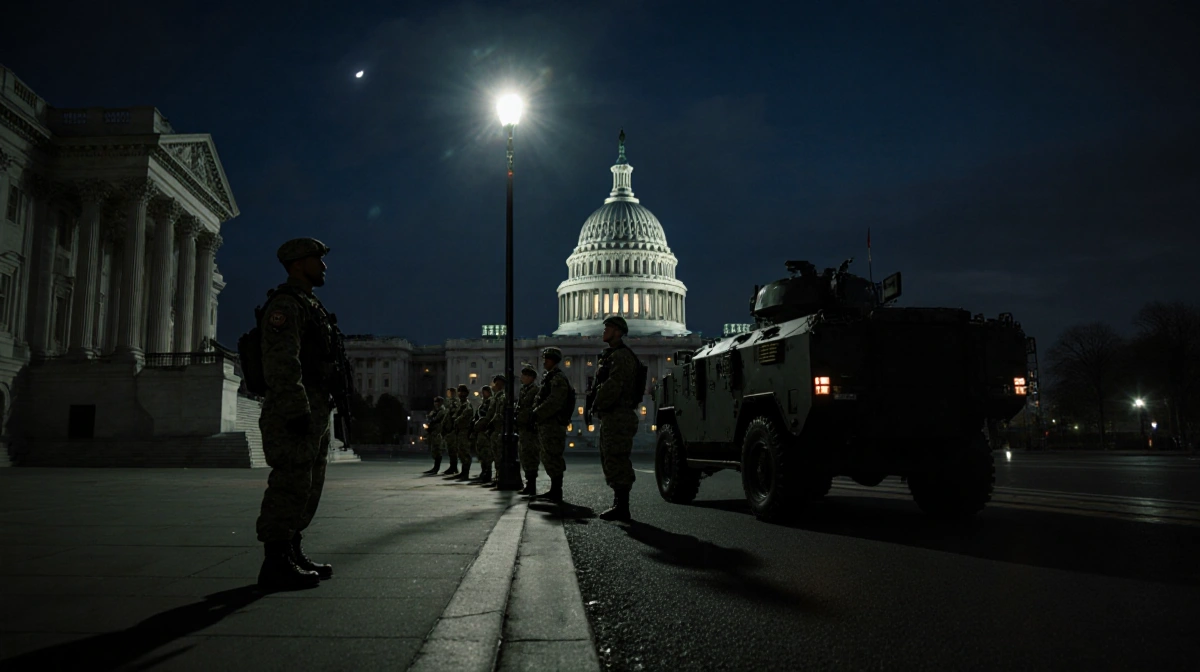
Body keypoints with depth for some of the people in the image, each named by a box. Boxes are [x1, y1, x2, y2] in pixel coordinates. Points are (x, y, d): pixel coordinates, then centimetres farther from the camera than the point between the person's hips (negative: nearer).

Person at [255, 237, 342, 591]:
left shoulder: (310, 306, 22)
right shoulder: (285, 303, -10)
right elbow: (282, 363, -20)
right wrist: (297, 412, -24)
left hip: (315, 412, 10)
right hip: (293, 413, -10)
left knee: (308, 488, 13)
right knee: (290, 486, -9)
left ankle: (293, 555, 21)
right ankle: (276, 565, -4)